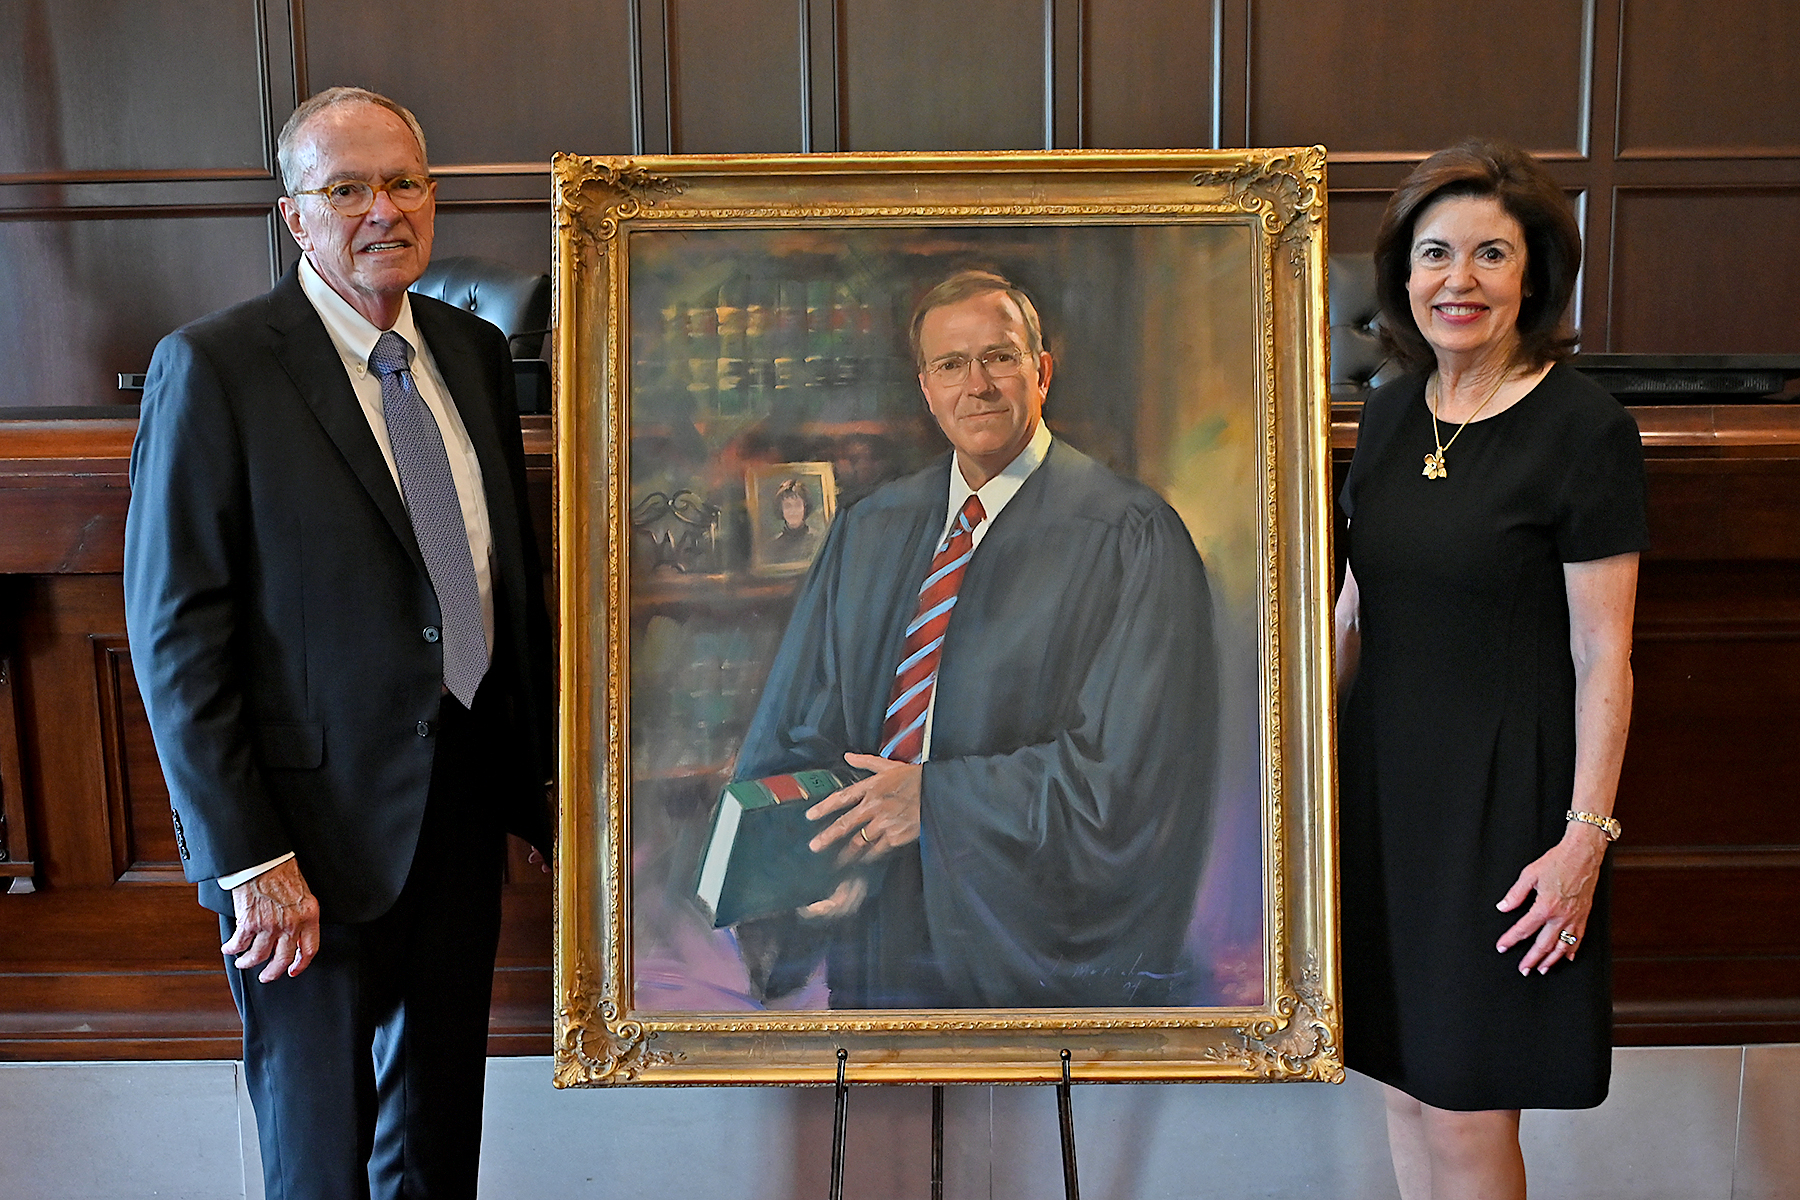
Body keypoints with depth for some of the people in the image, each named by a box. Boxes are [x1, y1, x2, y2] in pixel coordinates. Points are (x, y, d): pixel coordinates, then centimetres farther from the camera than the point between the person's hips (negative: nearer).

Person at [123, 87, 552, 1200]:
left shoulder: (475, 351, 6)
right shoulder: (211, 367, -13)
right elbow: (176, 635, -15)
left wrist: (540, 756, 9)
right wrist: (247, 859, -18)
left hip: (470, 791, 6)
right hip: (322, 817, -5)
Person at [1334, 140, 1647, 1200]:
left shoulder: (1586, 430, -12)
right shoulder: (1393, 414, 7)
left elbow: (1604, 656, -12)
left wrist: (1586, 836, -14)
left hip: (1507, 792, -6)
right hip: (1387, 776, 6)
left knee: (1468, 1114, 1)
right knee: (1406, 1086, 15)